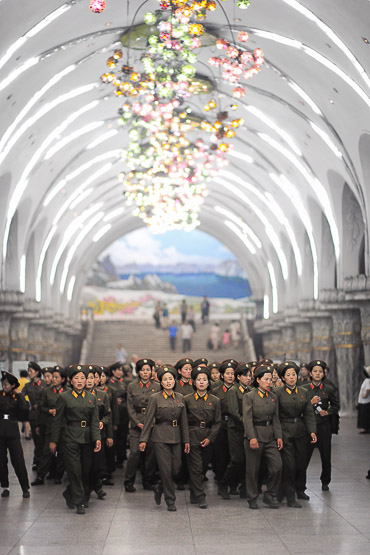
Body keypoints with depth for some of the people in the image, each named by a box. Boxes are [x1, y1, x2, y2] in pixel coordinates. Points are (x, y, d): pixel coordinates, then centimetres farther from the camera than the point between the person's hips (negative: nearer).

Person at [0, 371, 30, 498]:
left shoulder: (18, 396, 4)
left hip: (12, 430, -1)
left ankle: (25, 488, 2)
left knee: (18, 460, -4)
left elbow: (24, 408, -12)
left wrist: (19, 395, -12)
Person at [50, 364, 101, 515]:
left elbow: (95, 421, 5)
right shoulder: (64, 397, -1)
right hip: (71, 438, -4)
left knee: (86, 470, 8)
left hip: (87, 438, 4)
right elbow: (58, 420, 1)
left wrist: (97, 438, -7)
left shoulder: (91, 398, 8)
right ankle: (79, 503, 1)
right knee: (75, 470, -6)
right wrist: (53, 440, 1)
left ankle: (70, 495, 30)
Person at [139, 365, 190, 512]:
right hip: (161, 437, -4)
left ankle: (159, 489, 28)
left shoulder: (180, 398, 9)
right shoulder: (155, 398, -4)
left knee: (176, 469, 2)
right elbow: (148, 420, -3)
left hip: (176, 437, 4)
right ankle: (170, 501, 7)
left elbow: (184, 421, 11)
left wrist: (186, 440, 9)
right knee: (166, 469, -5)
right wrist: (143, 439, -7)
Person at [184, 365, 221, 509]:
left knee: (203, 467, 8)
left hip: (208, 439, 2)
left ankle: (194, 494, 26)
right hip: (192, 437, -2)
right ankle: (200, 498, -4)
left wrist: (210, 438, -6)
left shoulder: (215, 401, 5)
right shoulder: (187, 399, 1)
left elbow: (217, 422, 5)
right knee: (196, 468, -7)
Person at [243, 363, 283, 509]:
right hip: (254, 436, -4)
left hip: (269, 437, 5)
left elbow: (275, 419, 13)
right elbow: (247, 419, -11)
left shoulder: (273, 397, 11)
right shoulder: (249, 396, -5)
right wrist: (252, 437, -19)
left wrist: (279, 436, 3)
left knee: (277, 466, -6)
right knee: (253, 470, 2)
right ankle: (252, 499, 17)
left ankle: (270, 495, 10)